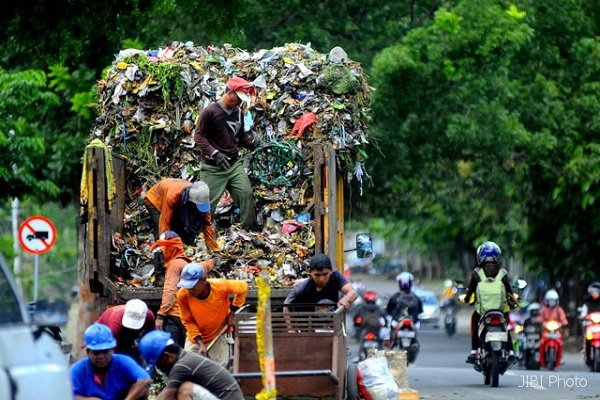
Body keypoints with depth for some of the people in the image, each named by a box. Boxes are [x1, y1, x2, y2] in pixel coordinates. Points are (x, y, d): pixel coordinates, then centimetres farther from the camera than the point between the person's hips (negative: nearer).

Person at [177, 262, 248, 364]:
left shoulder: (220, 286, -27)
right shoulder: (183, 295, -24)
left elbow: (243, 287, -7)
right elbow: (187, 321, -11)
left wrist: (232, 312, -7)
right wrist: (200, 343, -19)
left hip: (219, 336, -1)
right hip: (195, 337, 1)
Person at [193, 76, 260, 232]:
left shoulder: (238, 113, 10)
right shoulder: (210, 112, -10)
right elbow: (198, 136, -12)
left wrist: (252, 142, -3)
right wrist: (214, 153, -23)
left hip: (234, 164, 6)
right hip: (213, 167, -6)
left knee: (246, 194, -2)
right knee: (208, 202, -4)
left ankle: (250, 228, 5)